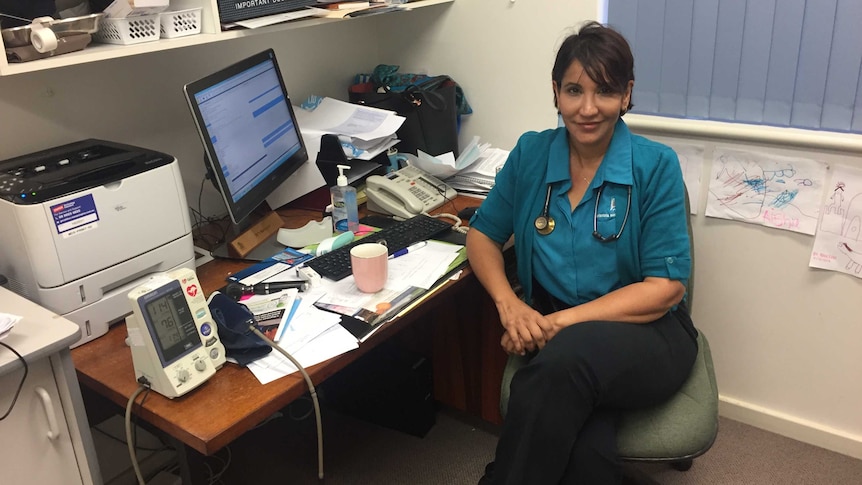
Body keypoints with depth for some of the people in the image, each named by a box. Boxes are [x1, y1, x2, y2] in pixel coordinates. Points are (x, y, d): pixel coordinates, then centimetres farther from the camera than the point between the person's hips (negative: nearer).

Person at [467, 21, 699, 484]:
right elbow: (482, 234, 10)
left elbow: (666, 287, -9)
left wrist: (565, 320, -20)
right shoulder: (531, 153, 2)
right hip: (556, 333, 1)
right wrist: (508, 303, -10)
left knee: (567, 356, -37)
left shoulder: (656, 166, -7)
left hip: (645, 334, -1)